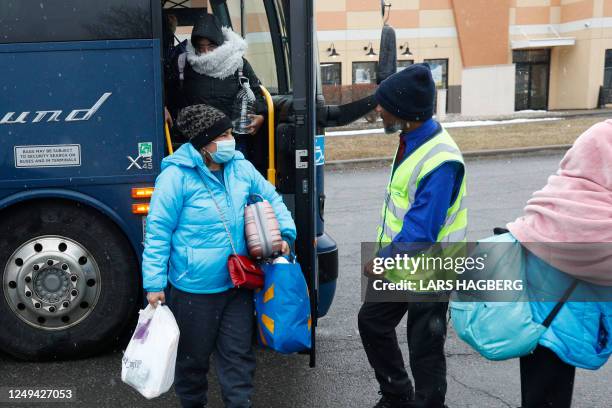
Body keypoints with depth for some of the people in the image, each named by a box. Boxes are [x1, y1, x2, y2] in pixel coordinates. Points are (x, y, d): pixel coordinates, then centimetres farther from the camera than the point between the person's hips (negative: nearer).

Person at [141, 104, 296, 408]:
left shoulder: (241, 168, 1)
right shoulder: (177, 176, -15)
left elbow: (272, 199, 16)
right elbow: (158, 232, -13)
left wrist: (286, 233, 4)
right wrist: (154, 283, -14)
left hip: (238, 284, 4)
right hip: (194, 289, -4)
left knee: (238, 354, 12)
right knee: (193, 357, 16)